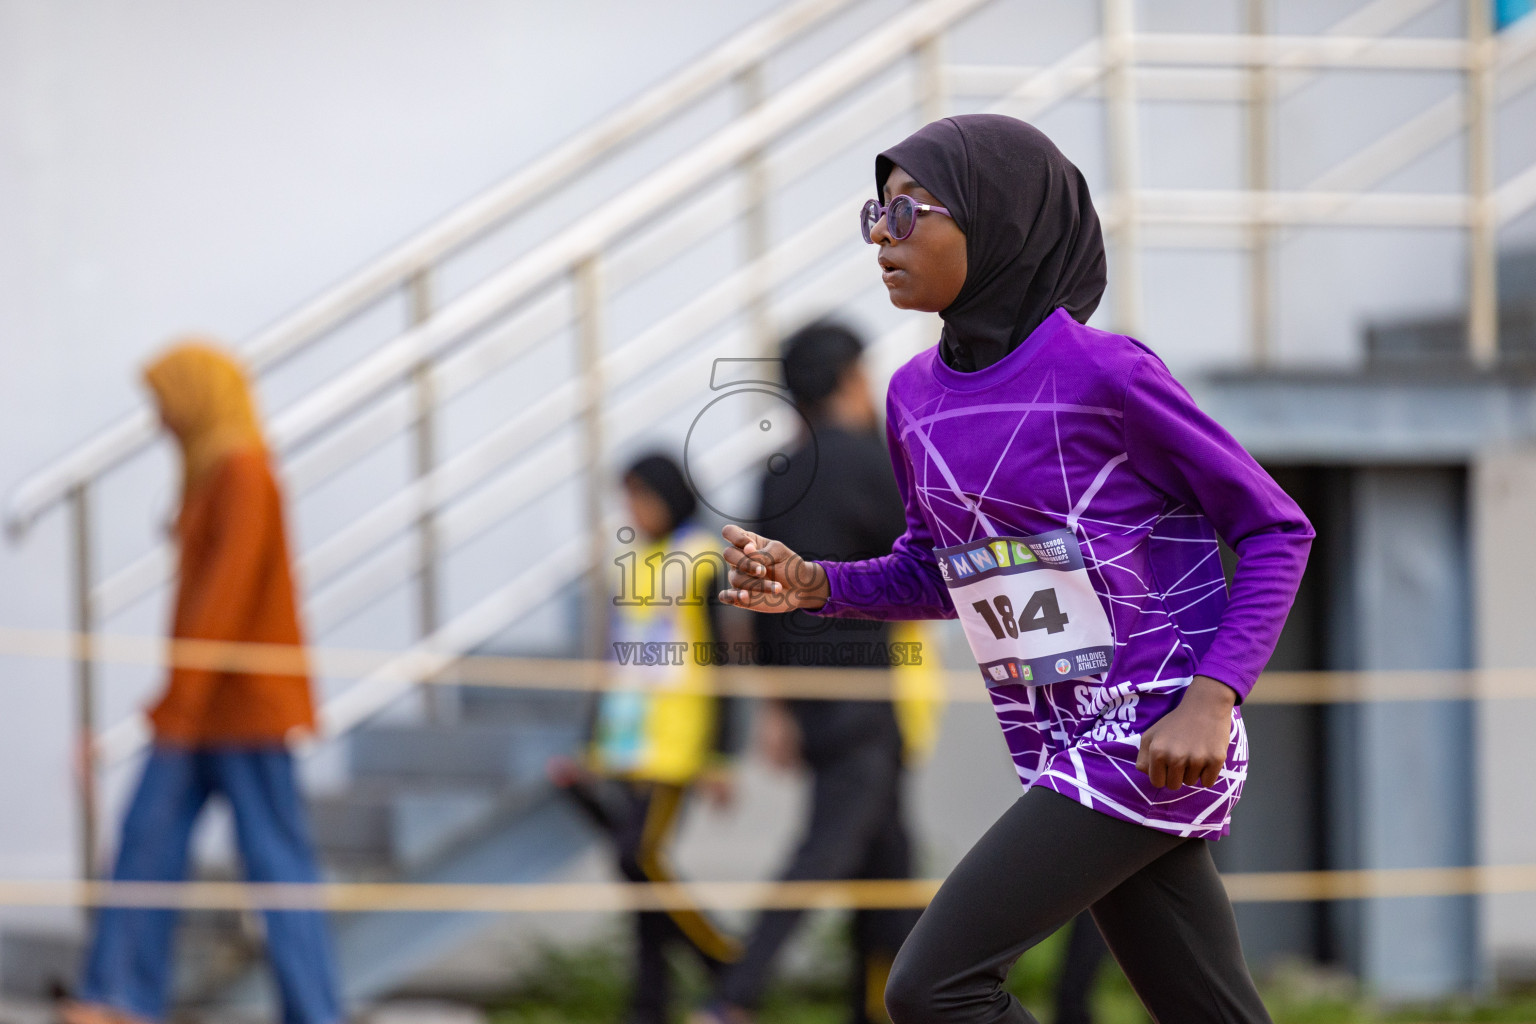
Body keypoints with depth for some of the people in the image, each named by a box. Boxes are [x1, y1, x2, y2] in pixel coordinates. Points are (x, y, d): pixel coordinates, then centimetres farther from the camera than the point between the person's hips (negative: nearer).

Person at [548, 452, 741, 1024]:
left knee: (642, 856, -17)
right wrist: (592, 751, 19)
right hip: (624, 741, 7)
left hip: (677, 740, -7)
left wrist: (718, 757, -11)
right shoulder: (632, 564, 15)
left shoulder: (702, 561, -4)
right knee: (634, 864, 2)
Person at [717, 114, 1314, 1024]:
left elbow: (1276, 530, -8)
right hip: (1059, 747, 7)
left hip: (1156, 740, -7)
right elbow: (935, 575, 20)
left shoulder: (1104, 375, -14)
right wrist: (813, 586, 1)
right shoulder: (917, 395, 7)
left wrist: (1211, 700, -20)